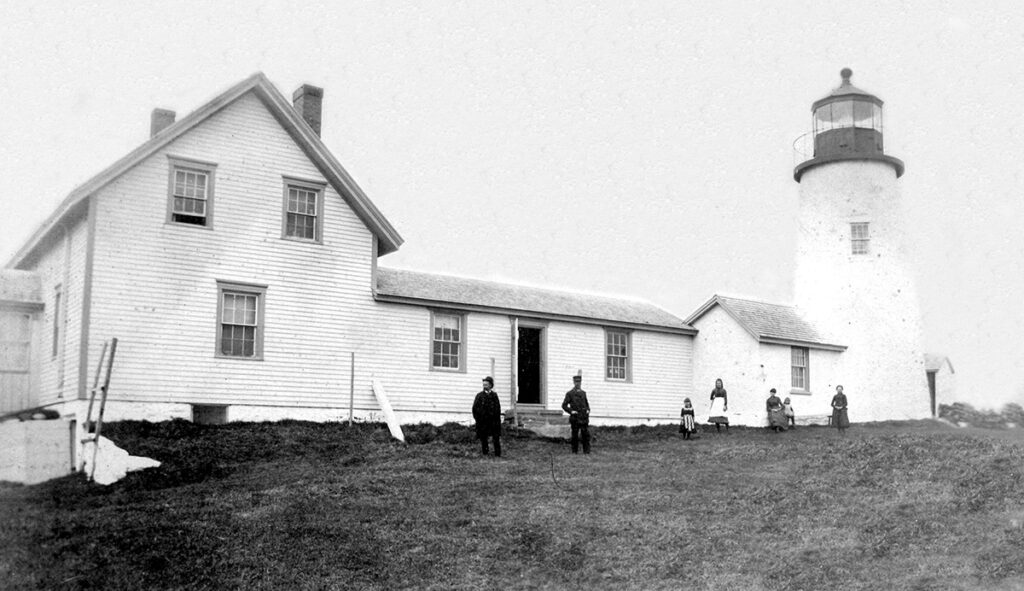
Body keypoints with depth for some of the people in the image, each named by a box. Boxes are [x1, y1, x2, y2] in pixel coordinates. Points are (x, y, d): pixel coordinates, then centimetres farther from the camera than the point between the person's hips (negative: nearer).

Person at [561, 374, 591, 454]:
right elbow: (564, 405, 0)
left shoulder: (583, 393, 15)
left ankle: (587, 451, 2)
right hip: (575, 418, -3)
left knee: (586, 434, -2)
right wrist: (571, 411, -12)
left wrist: (588, 410, 6)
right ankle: (575, 451, 9)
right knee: (575, 436, 1)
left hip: (584, 417, 4)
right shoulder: (570, 393, 2)